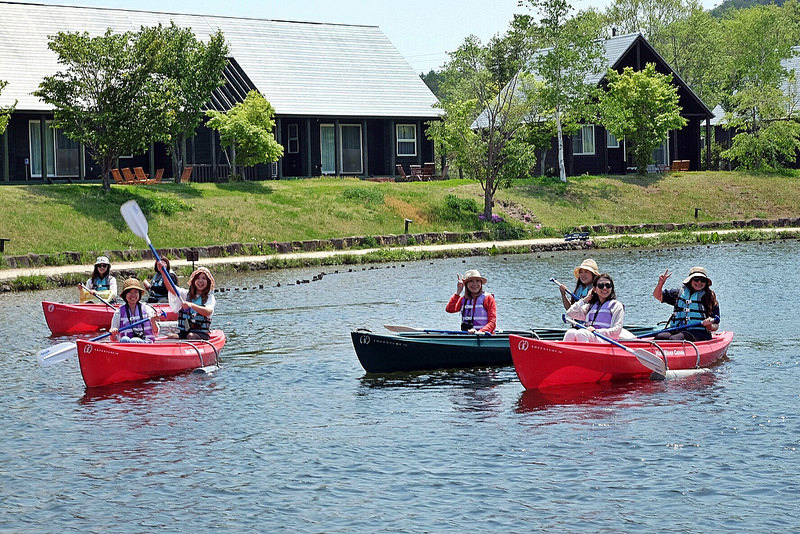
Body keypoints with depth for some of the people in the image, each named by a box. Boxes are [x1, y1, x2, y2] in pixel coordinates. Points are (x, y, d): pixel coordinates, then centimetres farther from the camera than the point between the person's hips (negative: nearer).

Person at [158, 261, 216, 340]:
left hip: (201, 334, -2)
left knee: (191, 336, -34)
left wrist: (191, 305, -34)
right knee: (171, 337, -27)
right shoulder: (186, 294, 12)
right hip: (183, 332, 2)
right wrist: (163, 272, -20)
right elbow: (171, 288, -4)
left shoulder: (209, 297, 3)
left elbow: (208, 312, -18)